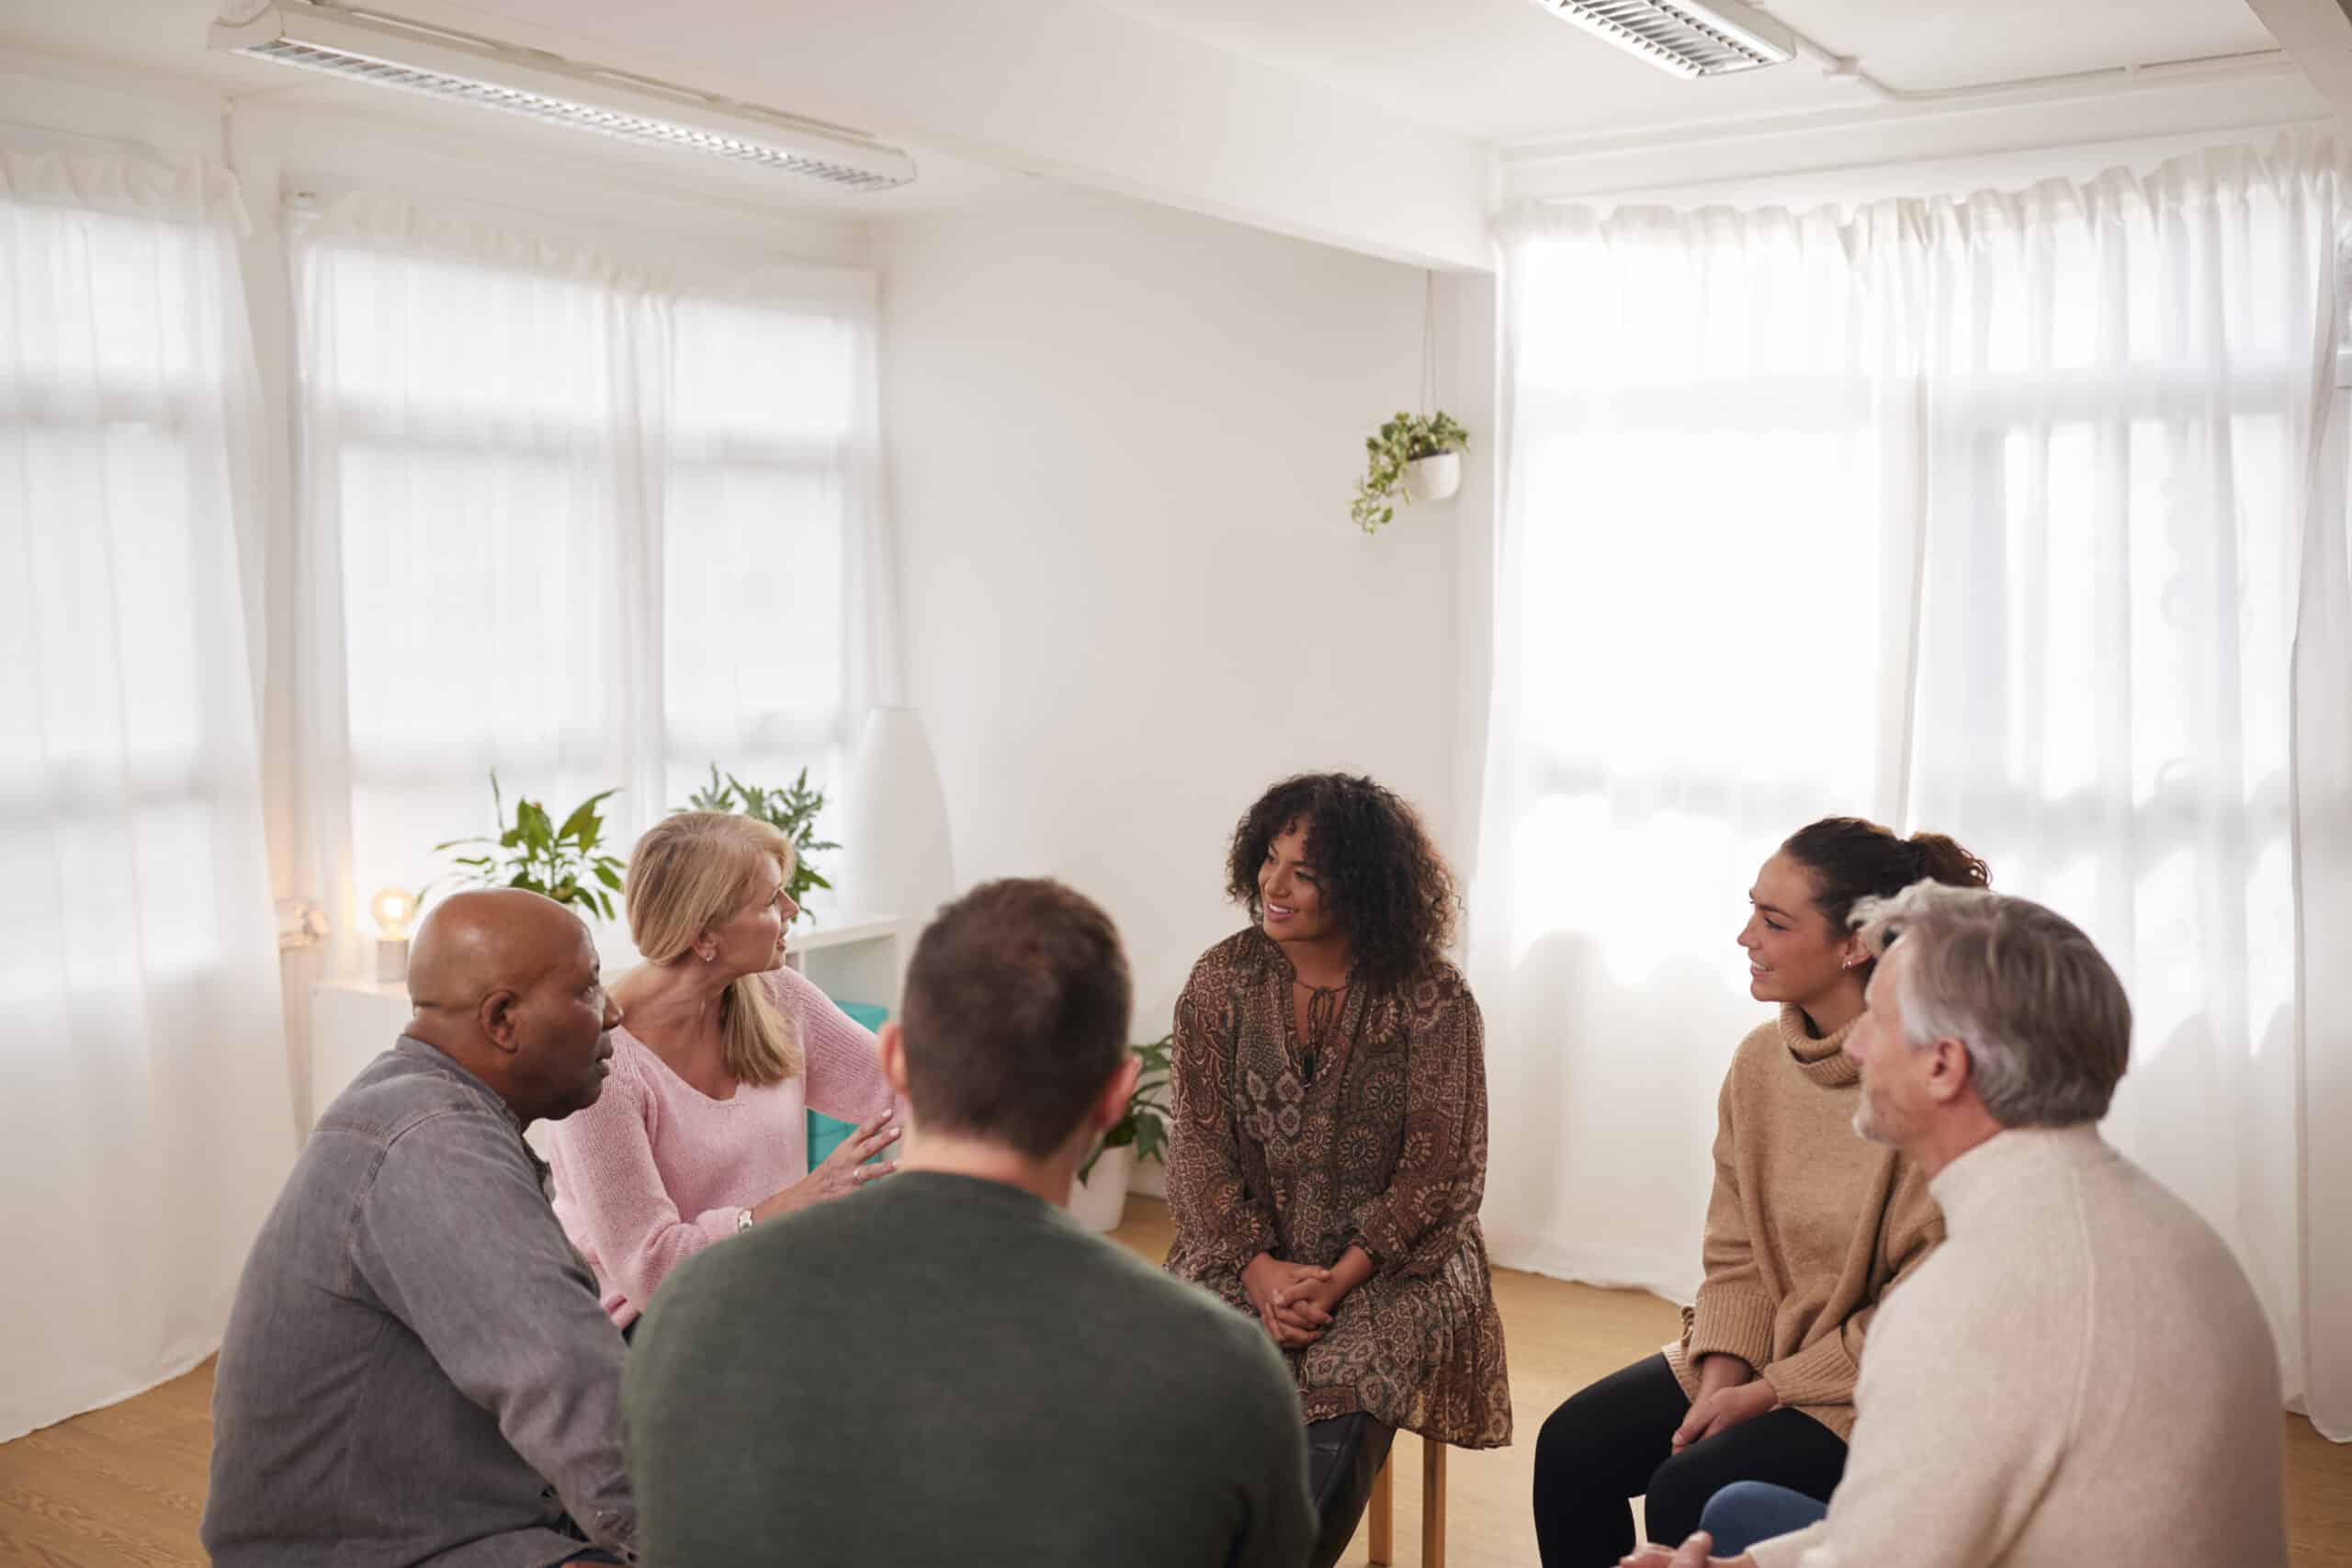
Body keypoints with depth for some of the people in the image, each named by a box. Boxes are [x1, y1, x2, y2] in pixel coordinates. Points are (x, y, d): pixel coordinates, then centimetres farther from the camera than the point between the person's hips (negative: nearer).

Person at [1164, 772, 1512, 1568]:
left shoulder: (1430, 997, -9)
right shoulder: (1221, 979, -1)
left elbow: (1441, 1171, -9)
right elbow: (1200, 1144, -3)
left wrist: (1340, 1280, -18)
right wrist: (1261, 1271, -17)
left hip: (1392, 1257, -2)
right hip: (1249, 1253, 2)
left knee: (1344, 1382, -28)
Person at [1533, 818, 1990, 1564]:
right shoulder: (1760, 1060, 0)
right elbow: (1734, 1255, 5)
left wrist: (1770, 1392, -15)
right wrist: (1723, 1377, -10)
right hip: (1758, 1356, 7)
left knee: (1687, 1495, -23)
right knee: (1571, 1446, -9)